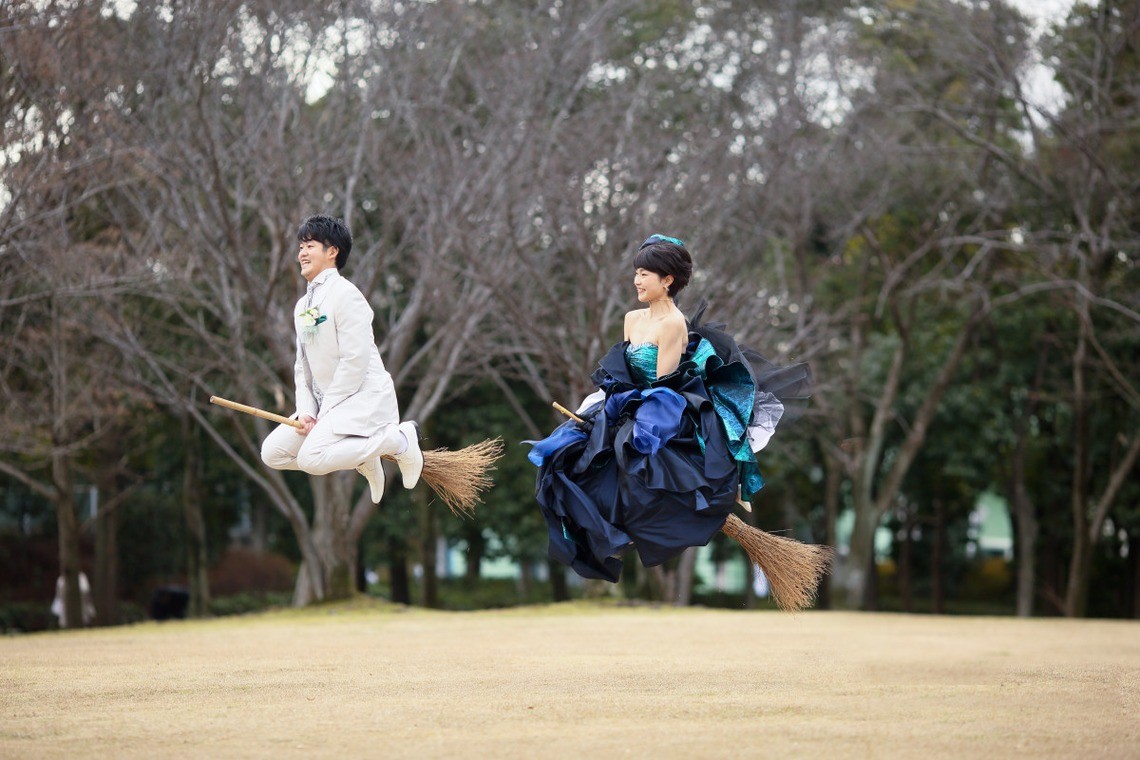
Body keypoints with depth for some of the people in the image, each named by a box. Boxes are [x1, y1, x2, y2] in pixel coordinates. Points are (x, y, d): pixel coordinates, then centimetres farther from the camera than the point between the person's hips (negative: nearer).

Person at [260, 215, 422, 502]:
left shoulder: (345, 295, -12)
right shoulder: (303, 305, 15)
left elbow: (356, 360, -19)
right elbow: (303, 368, 14)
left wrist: (324, 414, -16)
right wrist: (305, 412, -4)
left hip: (364, 397, -9)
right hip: (325, 402, 9)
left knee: (311, 458, -28)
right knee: (272, 453, 0)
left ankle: (398, 439, -12)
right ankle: (362, 460, 8)